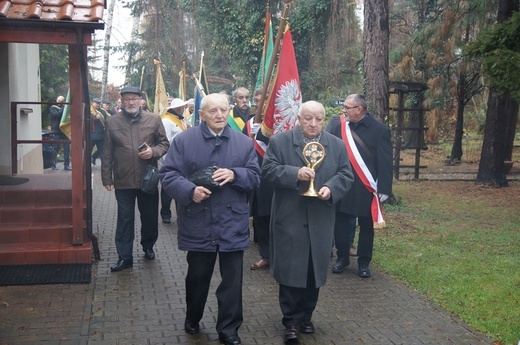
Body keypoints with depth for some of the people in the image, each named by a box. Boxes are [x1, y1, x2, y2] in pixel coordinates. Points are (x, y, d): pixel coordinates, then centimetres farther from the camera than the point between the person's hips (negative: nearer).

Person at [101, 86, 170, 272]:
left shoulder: (153, 119, 1)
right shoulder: (112, 122, 1)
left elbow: (164, 143, 7)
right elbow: (107, 153, 4)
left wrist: (153, 151, -13)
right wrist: (107, 178, 2)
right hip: (123, 180, -1)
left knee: (150, 216, 13)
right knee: (125, 219, 5)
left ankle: (148, 246, 36)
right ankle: (124, 257, 14)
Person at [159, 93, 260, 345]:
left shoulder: (244, 143, 3)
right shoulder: (183, 140, -2)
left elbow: (255, 177, 3)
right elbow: (168, 174, -6)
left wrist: (234, 175, -17)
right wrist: (190, 190, -22)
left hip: (232, 224, 1)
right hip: (198, 223, -1)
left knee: (232, 280, 5)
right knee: (197, 276, 16)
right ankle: (192, 319, 39)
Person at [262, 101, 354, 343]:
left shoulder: (337, 145, 5)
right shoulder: (279, 141, -3)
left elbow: (346, 175, 4)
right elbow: (268, 170, -8)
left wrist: (331, 188, -16)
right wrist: (295, 173, -23)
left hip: (320, 221, 3)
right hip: (289, 219, -3)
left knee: (315, 271, 12)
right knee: (290, 270, 1)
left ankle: (306, 316, 29)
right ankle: (291, 321, 12)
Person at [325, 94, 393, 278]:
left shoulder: (380, 130, -8)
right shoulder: (336, 124, -2)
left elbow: (385, 163, -8)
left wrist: (384, 189, -10)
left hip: (366, 189, -2)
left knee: (366, 227, 11)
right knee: (340, 224, 11)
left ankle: (364, 262, 26)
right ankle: (342, 257, 30)